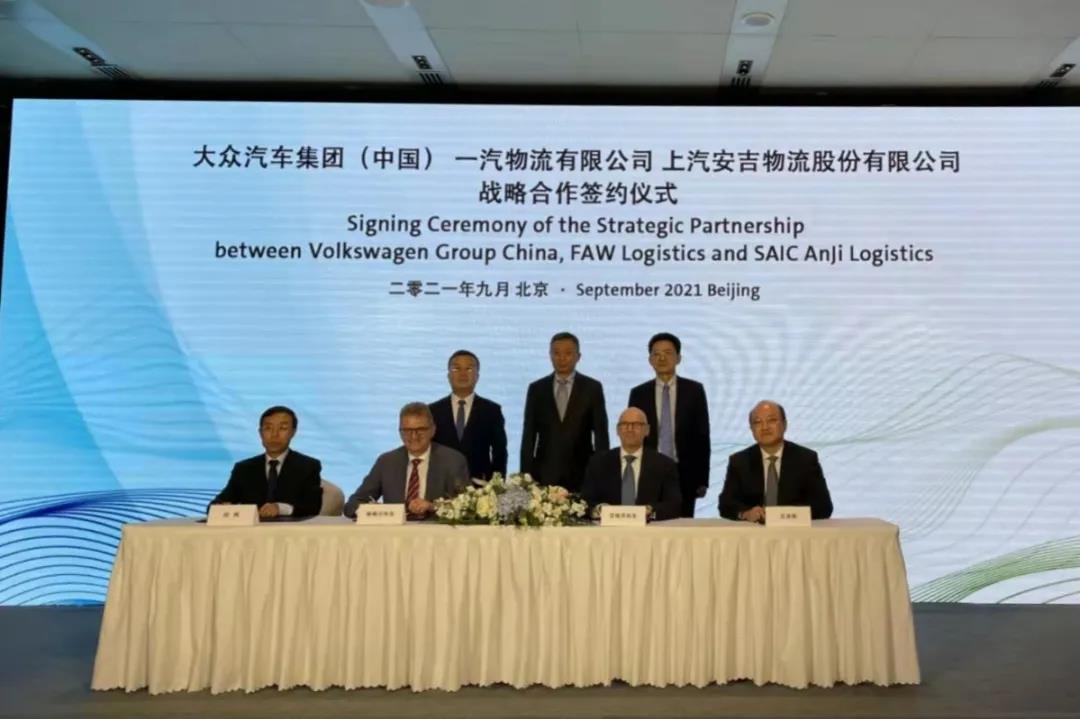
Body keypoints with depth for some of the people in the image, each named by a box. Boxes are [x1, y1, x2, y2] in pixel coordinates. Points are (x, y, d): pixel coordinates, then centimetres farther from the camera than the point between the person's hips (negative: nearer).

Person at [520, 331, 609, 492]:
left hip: (582, 474, -1)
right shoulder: (536, 389, 7)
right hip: (544, 474, 1)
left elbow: (601, 434, 2)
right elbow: (528, 436, 6)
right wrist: (526, 475, 1)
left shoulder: (592, 388, 3)